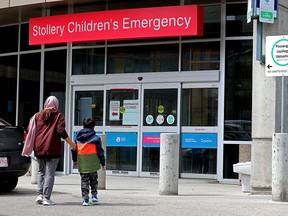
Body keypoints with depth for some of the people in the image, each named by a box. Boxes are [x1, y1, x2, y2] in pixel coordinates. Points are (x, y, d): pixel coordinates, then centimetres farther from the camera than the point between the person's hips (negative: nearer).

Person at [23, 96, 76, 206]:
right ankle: (46, 198, -4)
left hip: (39, 148, 3)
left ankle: (40, 195, 5)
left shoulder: (37, 115, 10)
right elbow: (61, 132, -10)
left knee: (41, 171, 16)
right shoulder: (58, 116, 0)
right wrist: (71, 144, -5)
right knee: (50, 173, 0)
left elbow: (30, 130, 7)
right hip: (52, 148, -3)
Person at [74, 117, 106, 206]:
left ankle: (85, 199, -2)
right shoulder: (96, 138, -4)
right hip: (92, 163, -2)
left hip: (82, 163, 2)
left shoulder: (78, 137, 7)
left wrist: (75, 160, 28)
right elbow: (100, 151, -2)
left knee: (84, 180, 5)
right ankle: (94, 195, 16)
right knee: (94, 179, 18)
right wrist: (103, 163, 5)